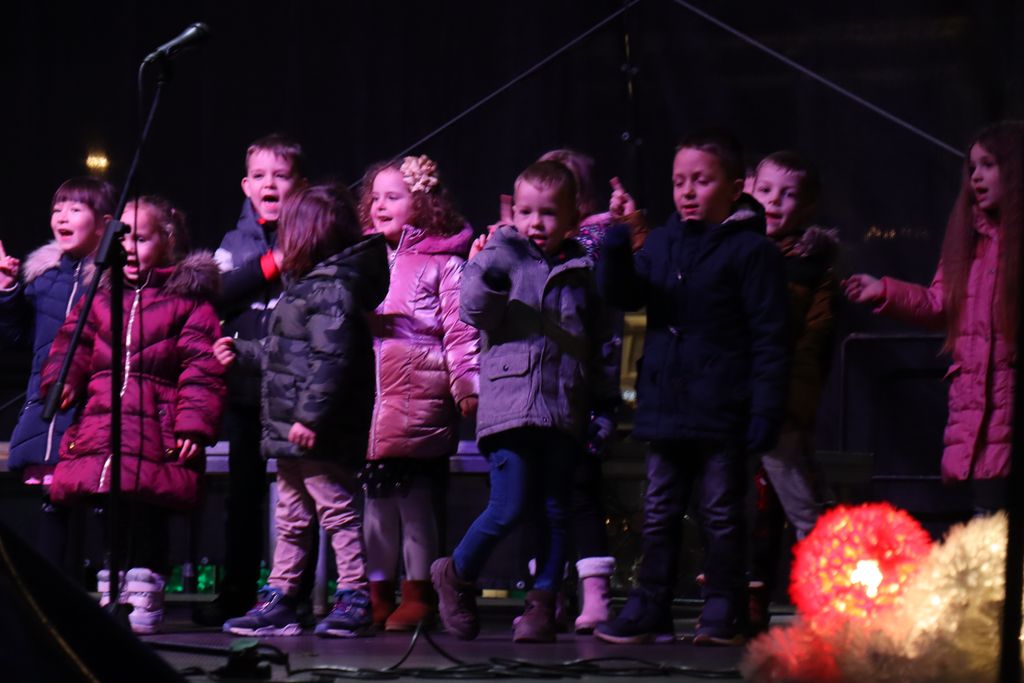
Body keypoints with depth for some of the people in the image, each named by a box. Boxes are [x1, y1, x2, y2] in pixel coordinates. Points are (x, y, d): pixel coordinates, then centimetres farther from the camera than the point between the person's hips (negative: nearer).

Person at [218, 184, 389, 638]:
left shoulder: (331, 289, -16)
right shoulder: (306, 285, 16)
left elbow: (331, 359, -25)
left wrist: (310, 415, -28)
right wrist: (241, 353, 35)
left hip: (319, 434, -11)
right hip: (291, 432, 11)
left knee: (337, 511, -5)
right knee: (292, 519, 15)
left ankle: (354, 597, 0)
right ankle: (278, 600, 21)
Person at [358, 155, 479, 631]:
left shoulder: (442, 262, -1)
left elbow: (460, 329, -7)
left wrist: (467, 386, -14)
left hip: (419, 398, -6)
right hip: (372, 397, 6)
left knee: (416, 497, -2)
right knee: (375, 495, 7)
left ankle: (418, 593, 5)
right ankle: (378, 594, 13)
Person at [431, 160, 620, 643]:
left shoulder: (581, 272, 13)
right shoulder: (504, 257, 4)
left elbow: (602, 343, 18)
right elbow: (475, 313, -8)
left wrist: (606, 403, 14)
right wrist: (487, 275, -24)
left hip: (564, 412, 4)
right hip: (510, 405, -4)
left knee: (554, 512, 5)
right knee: (508, 508, -9)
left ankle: (542, 604, 12)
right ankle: (456, 575, 12)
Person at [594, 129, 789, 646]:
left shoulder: (752, 250, -7)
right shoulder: (662, 242, 10)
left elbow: (768, 336, -9)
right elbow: (623, 294, 4)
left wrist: (765, 409, -14)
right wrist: (616, 245, -13)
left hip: (721, 412, -5)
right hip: (665, 404, 6)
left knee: (721, 514, 3)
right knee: (660, 511, 11)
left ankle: (723, 614, 11)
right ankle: (649, 609, 16)